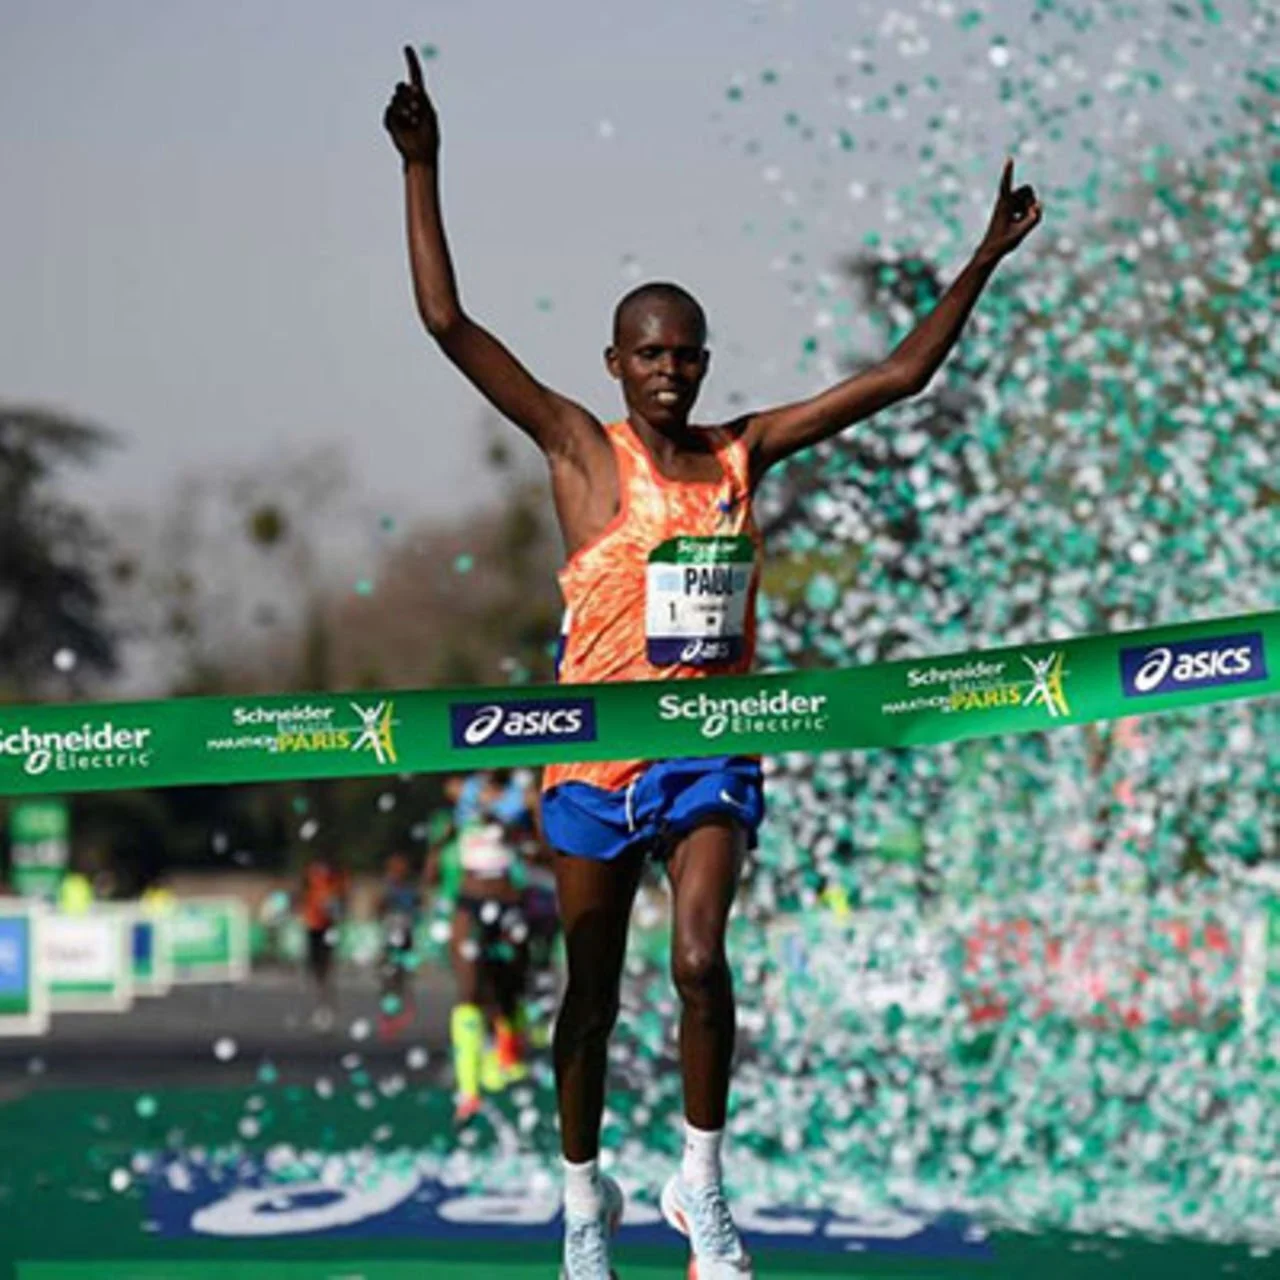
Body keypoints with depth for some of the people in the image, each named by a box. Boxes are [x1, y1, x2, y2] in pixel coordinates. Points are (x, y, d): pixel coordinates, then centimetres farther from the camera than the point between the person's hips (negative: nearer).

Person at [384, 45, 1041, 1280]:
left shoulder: (743, 453, 4)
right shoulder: (583, 452, -6)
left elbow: (900, 374, 9)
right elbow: (449, 323, -13)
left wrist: (986, 258, 7)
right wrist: (422, 172, -19)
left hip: (712, 750, 2)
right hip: (598, 751, -2)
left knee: (700, 960, -15)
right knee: (591, 991, 9)